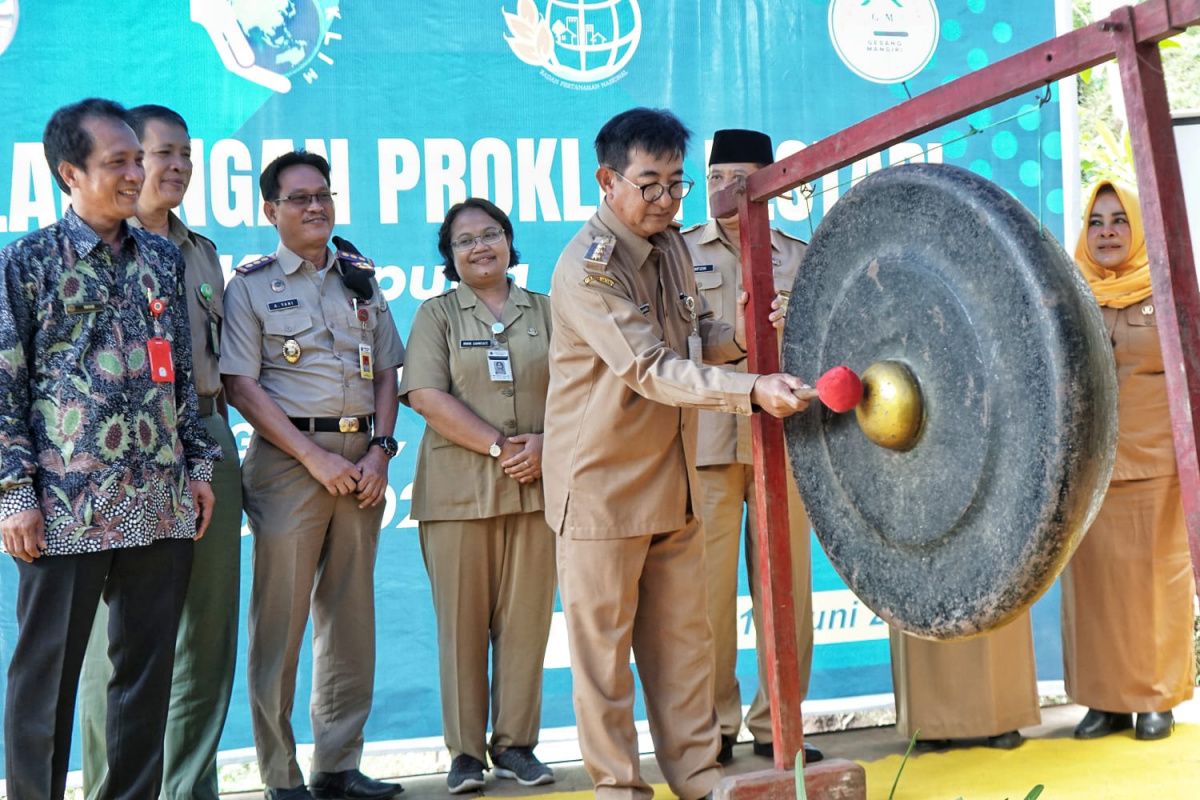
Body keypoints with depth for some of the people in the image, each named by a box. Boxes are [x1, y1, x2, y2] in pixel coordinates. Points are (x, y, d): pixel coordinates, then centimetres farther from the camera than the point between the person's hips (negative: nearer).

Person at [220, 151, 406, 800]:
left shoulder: (362, 280, 15)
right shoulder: (251, 285, 1)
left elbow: (386, 374, 15)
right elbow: (241, 386, -6)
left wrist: (379, 450, -1)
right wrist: (317, 458, -12)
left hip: (361, 458, 5)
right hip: (289, 458, -4)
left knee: (350, 611, 7)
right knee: (280, 617, -3)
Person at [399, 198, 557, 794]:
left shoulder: (544, 312, 13)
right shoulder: (436, 314, 7)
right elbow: (426, 395, -6)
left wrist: (544, 443, -11)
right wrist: (498, 446, -12)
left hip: (537, 484, 2)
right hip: (458, 488, -1)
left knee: (526, 616, 3)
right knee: (463, 620, 1)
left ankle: (515, 743, 14)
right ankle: (465, 751, 11)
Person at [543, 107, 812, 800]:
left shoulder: (670, 243, 7)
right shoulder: (589, 269, -19)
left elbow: (696, 334, 17)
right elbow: (652, 370, -26)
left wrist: (737, 339, -5)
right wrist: (752, 390, -36)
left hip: (673, 476, 8)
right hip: (604, 482, -7)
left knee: (684, 637, 11)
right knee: (604, 641, 3)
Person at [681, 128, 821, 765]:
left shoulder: (798, 258, 13)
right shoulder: (678, 252, 8)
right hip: (704, 443, -2)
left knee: (785, 586, 4)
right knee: (709, 587, -2)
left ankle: (776, 723, 15)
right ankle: (715, 725, 10)